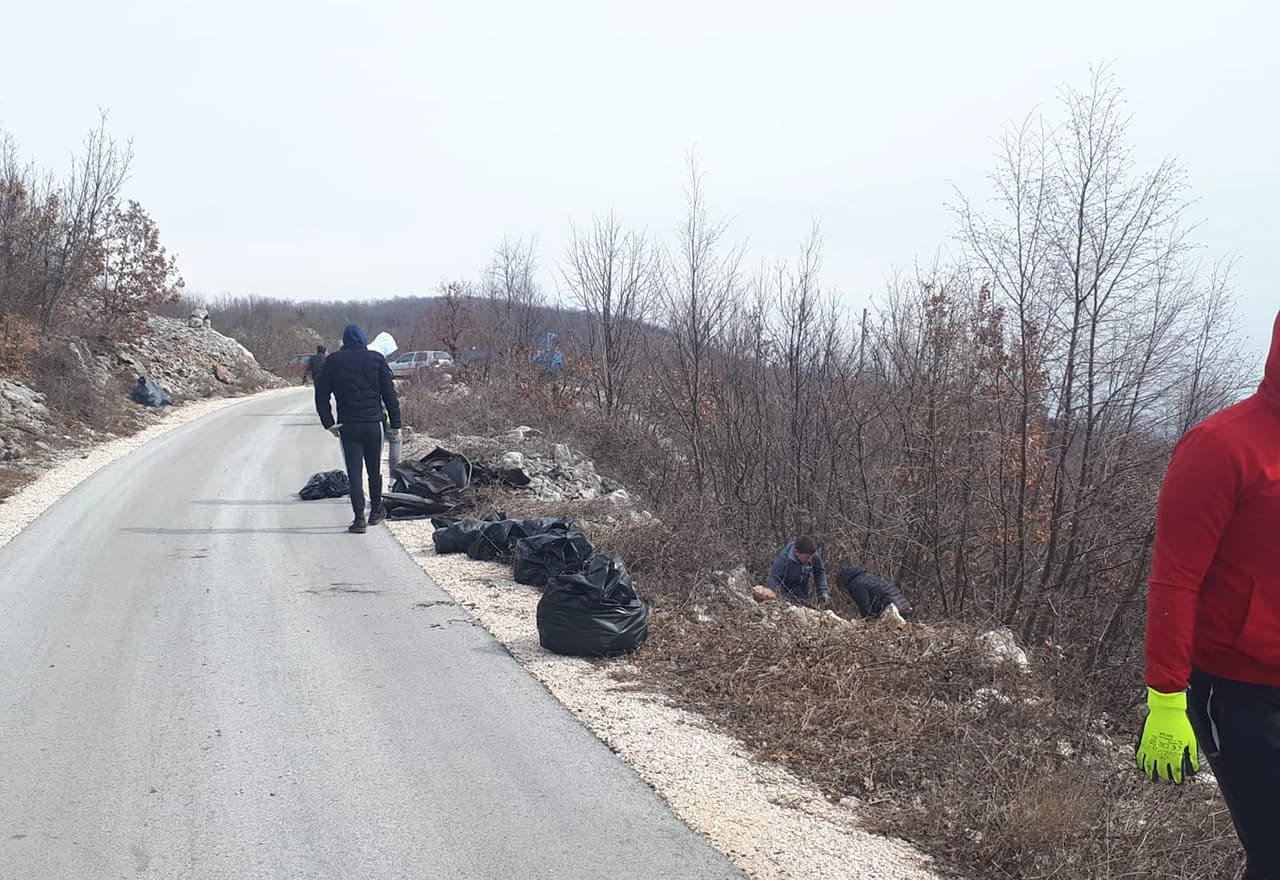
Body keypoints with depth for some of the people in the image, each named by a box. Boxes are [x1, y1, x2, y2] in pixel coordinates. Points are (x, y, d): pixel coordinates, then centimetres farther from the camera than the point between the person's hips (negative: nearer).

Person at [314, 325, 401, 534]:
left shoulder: (333, 361, 3)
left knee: (354, 471, 1)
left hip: (347, 425, 0)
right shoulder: (376, 359, 1)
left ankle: (359, 518, -7)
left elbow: (321, 393, 1)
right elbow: (390, 393, -1)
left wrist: (328, 422, 3)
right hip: (373, 423, 0)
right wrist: (395, 423, 2)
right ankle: (376, 512, 26)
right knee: (374, 470, 14)